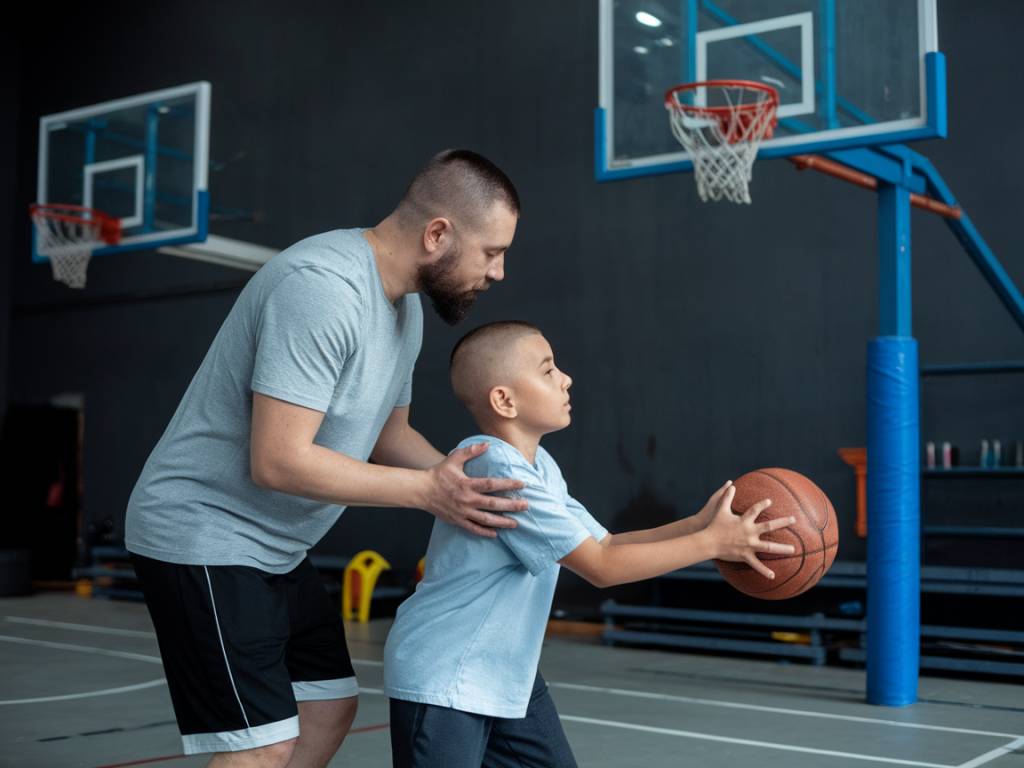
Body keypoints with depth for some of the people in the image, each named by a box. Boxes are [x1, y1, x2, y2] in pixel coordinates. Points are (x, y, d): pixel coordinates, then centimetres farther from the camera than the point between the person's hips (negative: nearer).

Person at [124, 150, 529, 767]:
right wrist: (427, 491, -22)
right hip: (204, 535, -10)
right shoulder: (323, 287, -25)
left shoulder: (405, 305, 6)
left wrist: (464, 486, -2)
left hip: (276, 550, 10)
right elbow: (278, 461, -29)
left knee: (331, 707, 14)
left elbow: (389, 435, 16)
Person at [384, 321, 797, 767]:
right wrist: (713, 542, -20)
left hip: (509, 673, 9)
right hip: (442, 678, -9)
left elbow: (605, 544, 6)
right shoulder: (497, 468, -25)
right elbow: (600, 567, -24)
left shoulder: (539, 466, 6)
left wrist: (698, 524, -6)